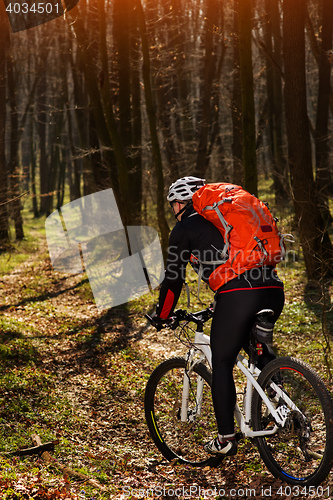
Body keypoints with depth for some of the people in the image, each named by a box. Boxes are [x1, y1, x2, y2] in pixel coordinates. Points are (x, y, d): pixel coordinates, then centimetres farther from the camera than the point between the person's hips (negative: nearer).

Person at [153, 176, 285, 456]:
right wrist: (220, 306, 50)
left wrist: (162, 315, 25)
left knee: (221, 364, 6)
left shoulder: (184, 228, 12)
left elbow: (174, 278, 10)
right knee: (253, 341, 33)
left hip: (238, 294, -7)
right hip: (274, 290, 7)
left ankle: (226, 439, 8)